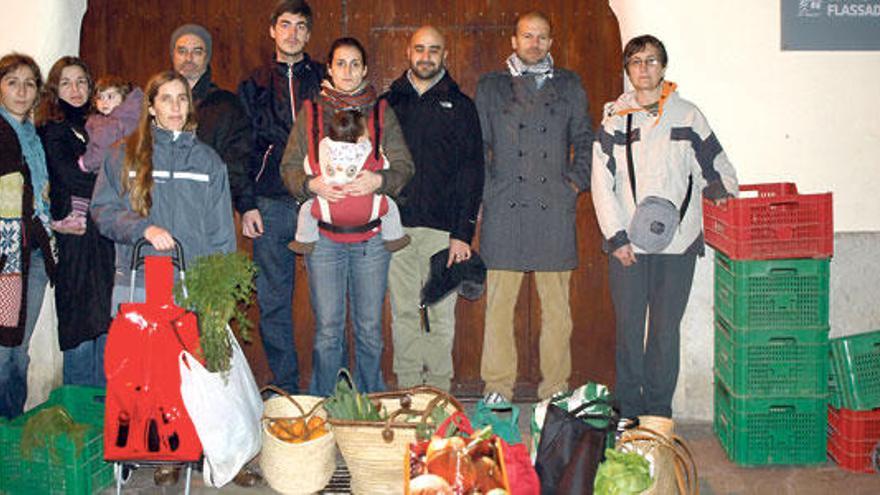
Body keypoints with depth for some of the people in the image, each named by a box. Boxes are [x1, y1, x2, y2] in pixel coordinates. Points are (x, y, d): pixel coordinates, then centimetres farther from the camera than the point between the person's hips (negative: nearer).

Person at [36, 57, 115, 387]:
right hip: (75, 235, -5)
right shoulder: (52, 129, 1)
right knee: (80, 325, -3)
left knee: (107, 323, 4)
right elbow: (69, 176, -12)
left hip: (106, 235, 5)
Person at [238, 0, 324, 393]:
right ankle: (285, 389, 13)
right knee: (273, 303, 3)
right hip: (271, 206, 2)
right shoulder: (254, 87, 14)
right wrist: (246, 205, 2)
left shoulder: (325, 82, 11)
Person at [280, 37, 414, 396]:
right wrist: (311, 184, -14)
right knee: (327, 330, 0)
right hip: (324, 235, 0)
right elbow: (289, 167, 7)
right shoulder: (311, 112, 11)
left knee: (369, 329, 4)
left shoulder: (381, 112, 11)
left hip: (371, 235, 1)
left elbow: (404, 166, 5)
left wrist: (378, 180, -16)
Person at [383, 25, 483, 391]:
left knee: (441, 313, 2)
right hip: (396, 225, 2)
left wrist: (463, 232, -7)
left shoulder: (460, 107, 6)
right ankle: (408, 390, 14)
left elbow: (471, 172, 1)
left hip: (442, 226, -2)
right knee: (404, 312, 6)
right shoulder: (388, 103, 12)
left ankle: (439, 393, 11)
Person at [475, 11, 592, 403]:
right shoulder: (490, 87, 14)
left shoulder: (569, 86, 16)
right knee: (499, 303, -1)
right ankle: (497, 387, 7)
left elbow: (585, 141, 18)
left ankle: (555, 390, 10)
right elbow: (476, 145, 12)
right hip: (504, 210, 0)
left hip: (554, 209, 1)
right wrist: (487, 189, 2)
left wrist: (575, 181, 5)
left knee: (556, 306, 1)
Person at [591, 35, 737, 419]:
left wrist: (721, 187, -7)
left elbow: (715, 164, 15)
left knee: (666, 328, 3)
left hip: (677, 242, 0)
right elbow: (602, 183, 2)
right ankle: (627, 412, 14)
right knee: (628, 327, 3)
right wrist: (616, 237, -6)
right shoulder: (615, 119, 7)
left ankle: (659, 410, 14)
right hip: (627, 242, 0)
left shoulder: (687, 115, 8)